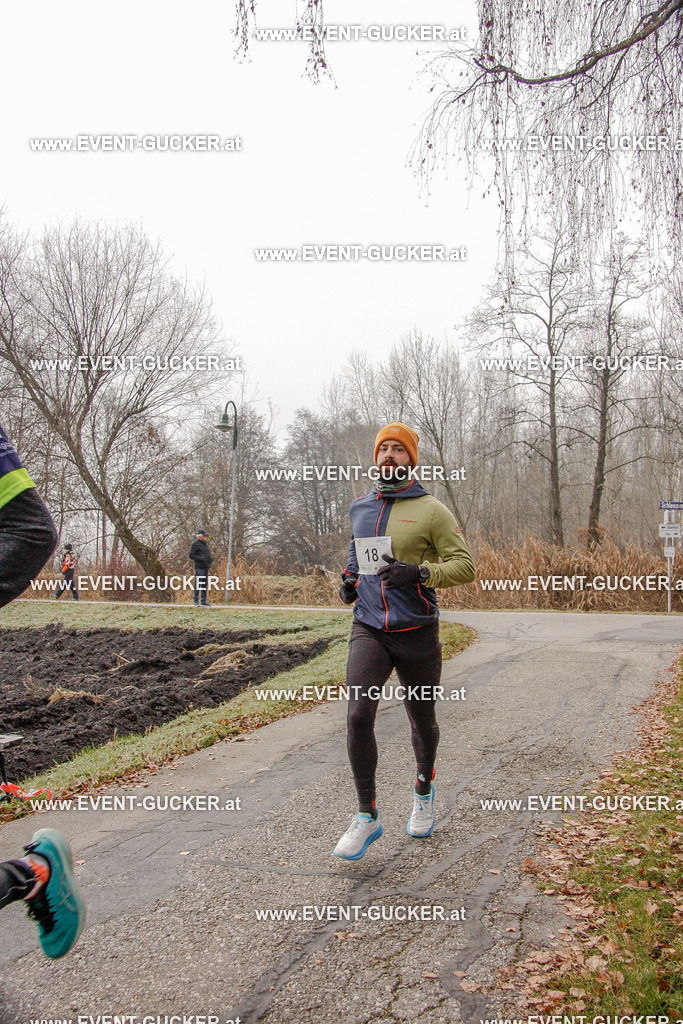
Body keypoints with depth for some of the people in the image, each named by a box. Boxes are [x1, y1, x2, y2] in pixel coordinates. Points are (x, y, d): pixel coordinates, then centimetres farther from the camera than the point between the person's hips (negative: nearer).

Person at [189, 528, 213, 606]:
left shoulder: (205, 544, 20)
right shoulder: (195, 544, -5)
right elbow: (191, 555, -11)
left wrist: (210, 559, 9)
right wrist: (201, 559, -18)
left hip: (206, 567, 8)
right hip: (199, 567, -8)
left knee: (205, 584, 9)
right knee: (198, 584, -7)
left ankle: (204, 601, 13)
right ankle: (195, 600, -2)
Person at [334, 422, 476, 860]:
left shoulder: (431, 510, -5)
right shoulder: (360, 508, 10)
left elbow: (465, 565, -9)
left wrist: (419, 573, -24)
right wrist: (350, 577, 9)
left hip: (416, 631, -2)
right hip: (369, 628, 3)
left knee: (422, 720, 13)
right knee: (358, 715, -14)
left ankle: (424, 792, 42)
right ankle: (367, 816, 0)